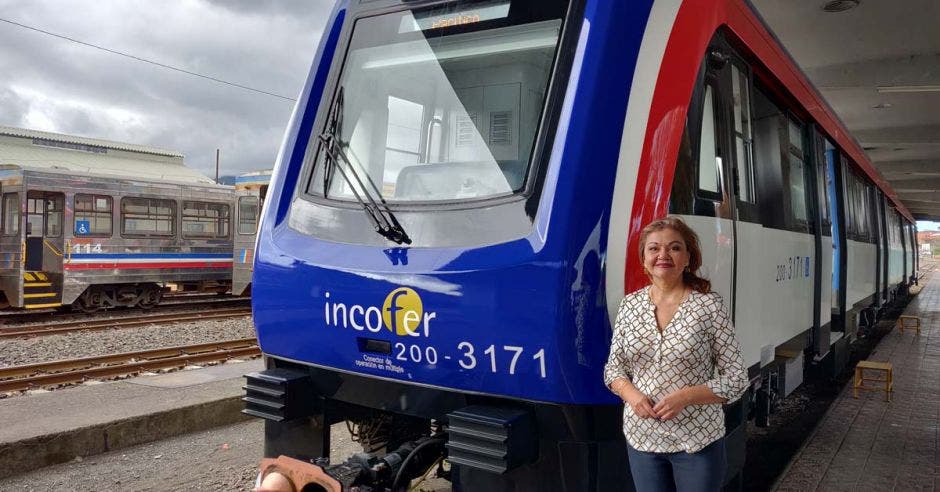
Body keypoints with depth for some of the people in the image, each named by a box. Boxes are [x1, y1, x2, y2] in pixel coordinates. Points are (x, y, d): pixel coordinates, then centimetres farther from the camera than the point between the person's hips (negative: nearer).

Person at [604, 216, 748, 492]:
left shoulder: (709, 305, -9)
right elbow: (613, 369, 7)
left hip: (698, 440, -3)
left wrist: (685, 397, -19)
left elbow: (736, 379, -7)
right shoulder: (630, 304, 1)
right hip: (641, 437, 3)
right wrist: (632, 395, -12)